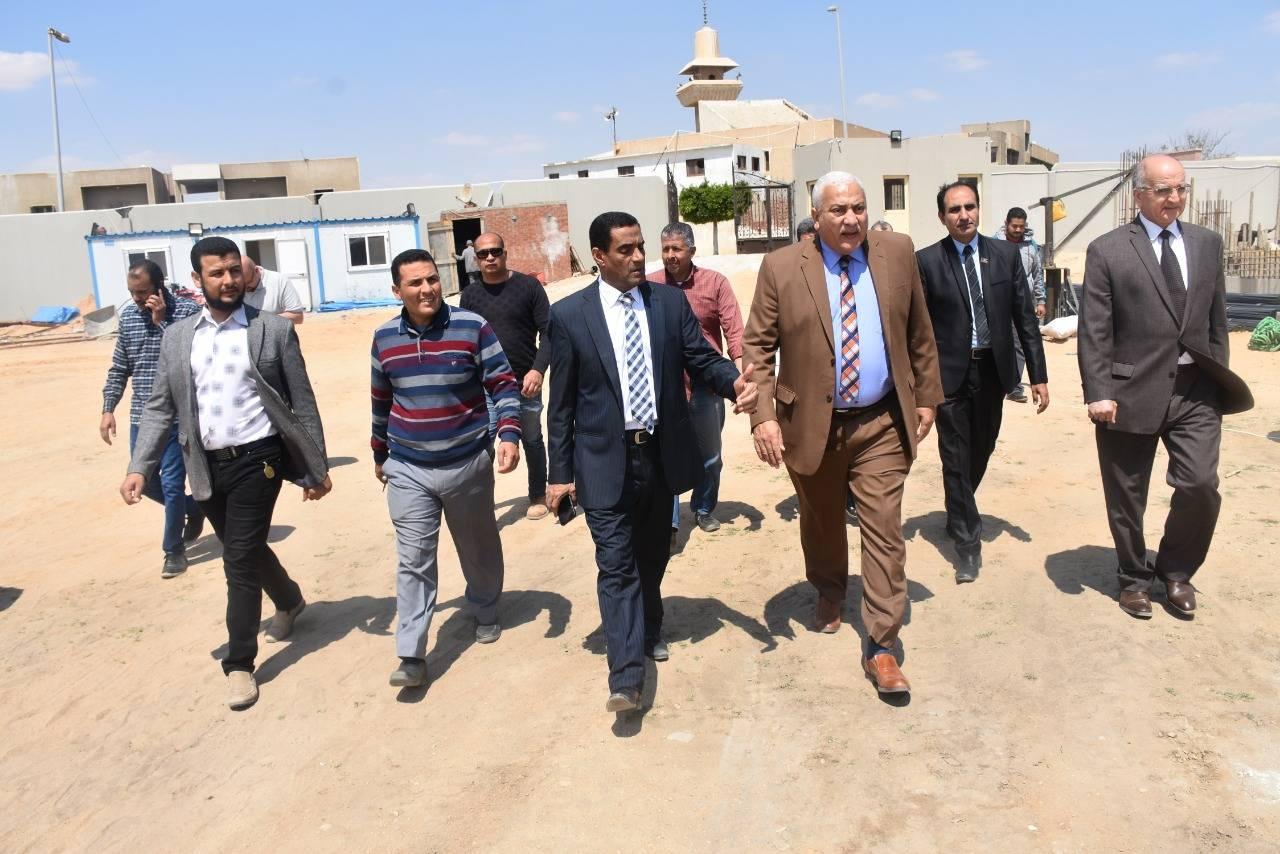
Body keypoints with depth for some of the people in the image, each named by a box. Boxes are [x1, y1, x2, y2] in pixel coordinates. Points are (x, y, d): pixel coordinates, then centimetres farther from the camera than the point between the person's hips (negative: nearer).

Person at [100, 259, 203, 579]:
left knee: (172, 484, -2)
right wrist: (108, 408, 5)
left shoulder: (187, 311, -11)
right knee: (143, 481, 11)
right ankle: (193, 508, 36)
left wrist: (161, 322, -22)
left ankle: (174, 550, 15)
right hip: (142, 415, 6)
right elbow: (119, 367, 11)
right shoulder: (127, 315, 5)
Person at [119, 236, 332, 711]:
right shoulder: (177, 337, 7)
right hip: (207, 467, 5)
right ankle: (289, 600, 48)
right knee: (245, 551, 20)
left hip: (257, 460, -5)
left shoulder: (275, 330, -4)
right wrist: (140, 467, -3)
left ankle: (240, 663, 9)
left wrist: (316, 469, -4)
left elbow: (303, 404, -3)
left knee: (240, 562, -5)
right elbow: (159, 407, 8)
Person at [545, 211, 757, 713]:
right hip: (606, 461, -3)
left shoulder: (671, 302, 3)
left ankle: (648, 629, 45)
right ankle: (626, 676, -2)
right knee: (616, 565, -5)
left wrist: (735, 382, -21)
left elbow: (702, 360, 3)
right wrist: (560, 473, -2)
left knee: (654, 555, 20)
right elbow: (562, 402, -2)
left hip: (663, 453, 4)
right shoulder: (569, 315, -5)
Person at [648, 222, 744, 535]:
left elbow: (734, 332, -6)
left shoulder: (715, 282, -3)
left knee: (709, 455, 16)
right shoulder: (651, 286, -3)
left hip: (706, 385, 1)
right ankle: (668, 522, 7)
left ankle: (704, 509, 37)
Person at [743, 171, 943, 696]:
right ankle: (829, 594, 47)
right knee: (822, 524, 18)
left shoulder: (898, 252, 1)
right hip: (813, 423, 0)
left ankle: (881, 646, 8)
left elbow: (918, 331, 9)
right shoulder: (782, 267, -7)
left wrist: (925, 396, 8)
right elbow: (757, 347, -7)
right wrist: (763, 416, -15)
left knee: (884, 531, -1)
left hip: (882, 423, 1)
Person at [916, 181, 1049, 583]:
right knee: (956, 458, 1)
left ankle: (959, 514, 42)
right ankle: (968, 542, 13)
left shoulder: (1005, 254, 3)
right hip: (949, 372, -3)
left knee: (981, 452, 16)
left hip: (993, 369, 3)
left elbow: (1025, 317, 4)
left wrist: (1039, 375, 2)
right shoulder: (927, 261, -5)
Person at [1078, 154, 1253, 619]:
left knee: (1201, 485, -5)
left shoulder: (1207, 244, 10)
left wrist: (1218, 379, 10)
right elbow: (1093, 331, -7)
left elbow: (1216, 319, 14)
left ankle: (1176, 570, 20)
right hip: (1132, 391, -3)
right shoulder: (1107, 250, -4)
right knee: (1127, 496, 7)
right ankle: (1135, 577, 29)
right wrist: (1098, 392, -14)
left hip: (1195, 390, 3)